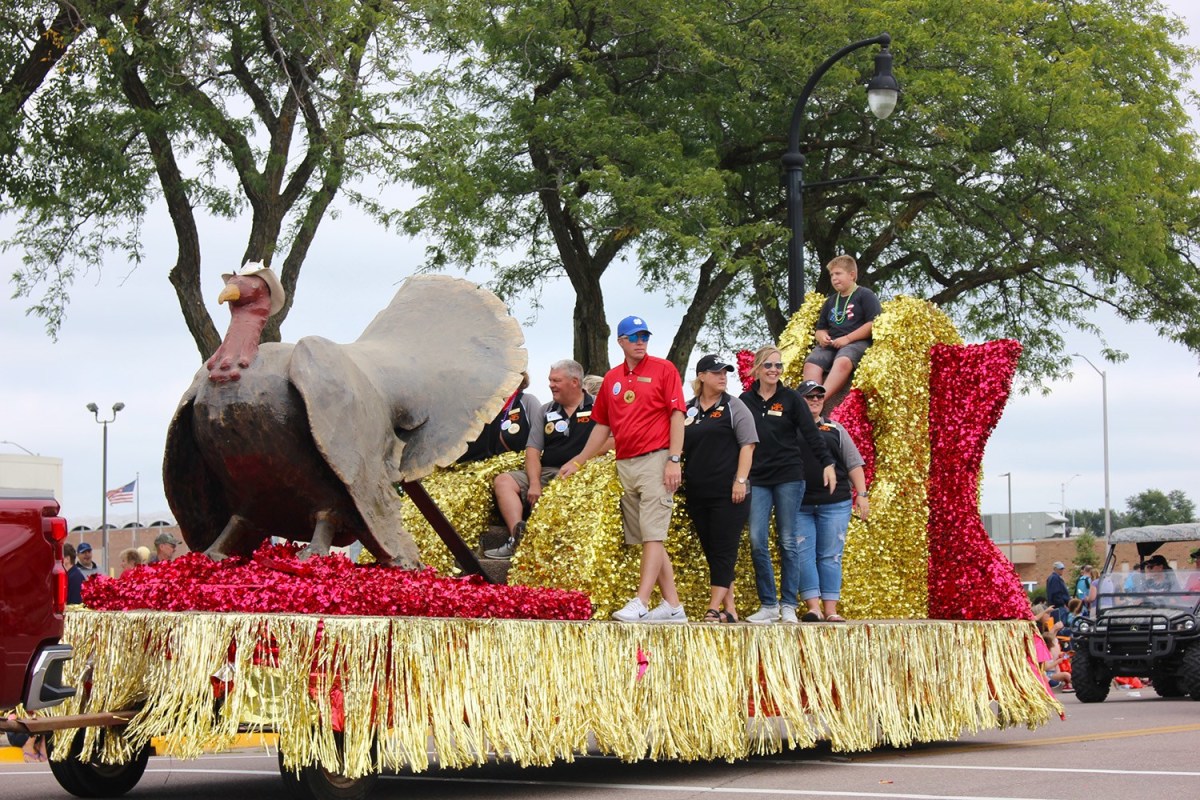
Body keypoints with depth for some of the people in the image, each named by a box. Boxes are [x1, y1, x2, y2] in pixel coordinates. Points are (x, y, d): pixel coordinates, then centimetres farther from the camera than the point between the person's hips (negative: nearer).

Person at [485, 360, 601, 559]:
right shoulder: (544, 412, 19)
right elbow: (533, 450, 12)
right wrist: (534, 483, -6)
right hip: (544, 473, 6)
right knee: (503, 481, -14)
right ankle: (517, 538, -32)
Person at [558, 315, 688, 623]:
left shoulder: (663, 369, 1)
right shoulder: (611, 378, 16)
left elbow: (677, 416, -4)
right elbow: (602, 426, 22)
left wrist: (674, 459, -13)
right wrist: (578, 462, 22)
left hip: (656, 460, -6)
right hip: (625, 466, 6)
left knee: (652, 535, -11)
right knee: (647, 539, 6)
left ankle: (640, 603, -18)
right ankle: (672, 606, 9)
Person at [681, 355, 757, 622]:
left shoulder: (734, 407, 3)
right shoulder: (687, 410, 14)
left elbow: (747, 445, -4)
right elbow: (678, 447, 21)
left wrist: (740, 480, -13)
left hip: (727, 493, -5)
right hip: (697, 494, 5)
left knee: (724, 551, -8)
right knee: (711, 551, 5)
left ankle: (715, 608, -13)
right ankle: (729, 610, 9)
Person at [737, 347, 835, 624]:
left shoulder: (790, 399, 2)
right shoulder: (746, 401, 8)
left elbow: (811, 433, -1)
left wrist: (827, 463, -10)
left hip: (789, 477, -2)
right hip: (757, 479, 2)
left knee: (788, 542, 0)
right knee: (757, 541, -7)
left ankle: (789, 606, 6)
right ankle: (768, 605, 0)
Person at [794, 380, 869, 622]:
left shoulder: (835, 430, 15)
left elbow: (854, 464, 13)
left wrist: (862, 494, 3)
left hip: (835, 504, 1)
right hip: (799, 505, -1)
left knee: (830, 557, 0)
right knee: (803, 556, -6)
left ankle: (830, 610, 1)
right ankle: (813, 607, -6)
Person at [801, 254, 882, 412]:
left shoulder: (865, 295, 7)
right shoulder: (830, 302, 26)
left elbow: (874, 324, -5)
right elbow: (821, 328, 32)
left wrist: (847, 338, -11)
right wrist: (821, 336, 5)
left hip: (857, 342, -6)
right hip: (831, 344, 6)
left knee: (842, 361, -40)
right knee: (811, 362, -27)